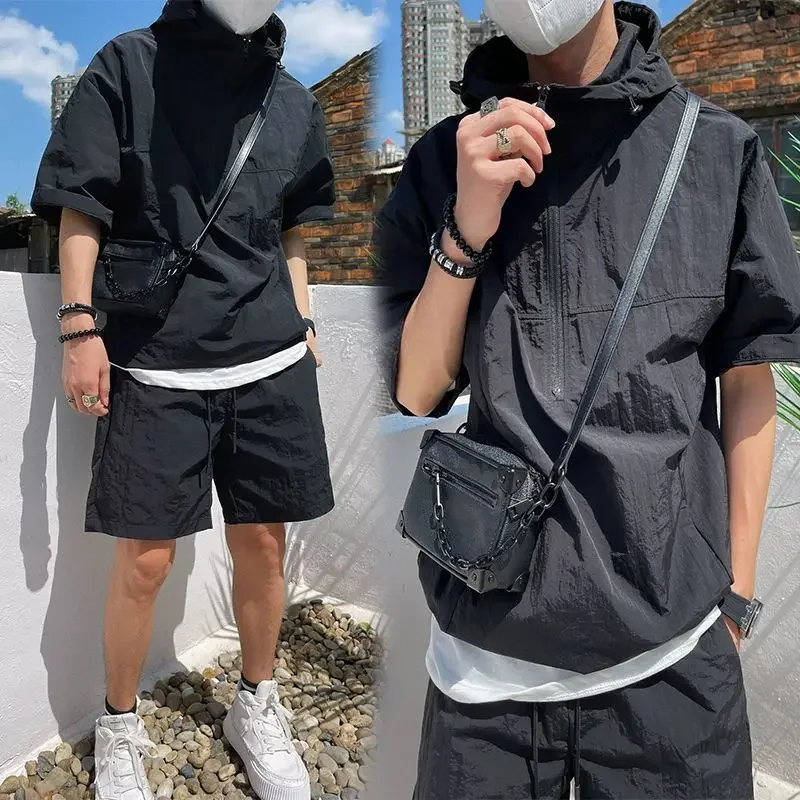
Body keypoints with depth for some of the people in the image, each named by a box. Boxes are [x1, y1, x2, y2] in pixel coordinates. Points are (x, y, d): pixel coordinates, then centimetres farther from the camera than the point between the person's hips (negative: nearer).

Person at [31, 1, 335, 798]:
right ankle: (118, 729, 27)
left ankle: (256, 706, 31)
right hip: (155, 363, -3)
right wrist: (80, 326, -7)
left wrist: (302, 323, 13)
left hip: (271, 362, 3)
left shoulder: (293, 99, 15)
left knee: (263, 545, 8)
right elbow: (80, 205, 1)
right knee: (145, 559, 1)